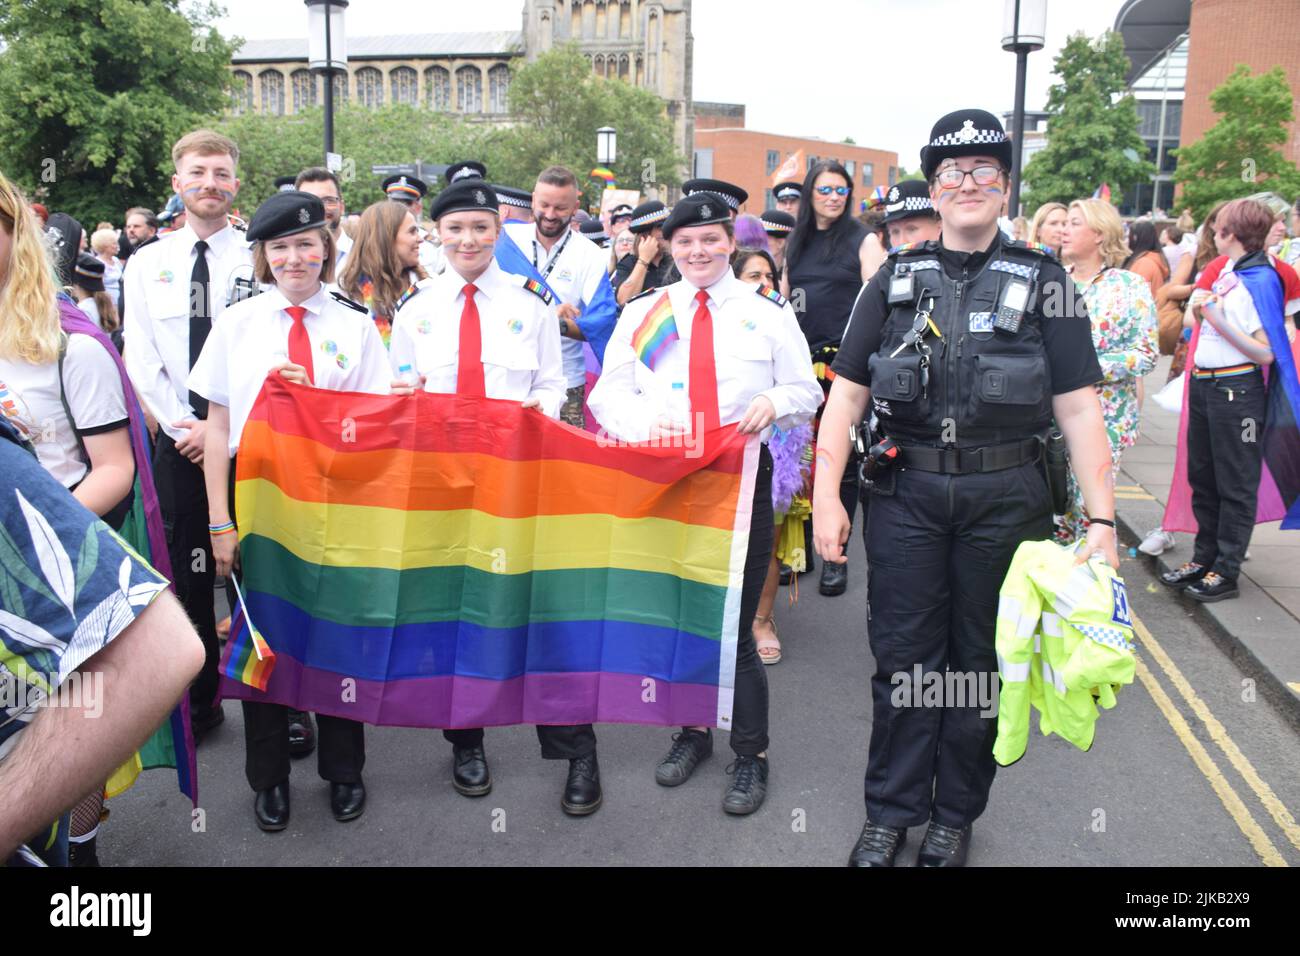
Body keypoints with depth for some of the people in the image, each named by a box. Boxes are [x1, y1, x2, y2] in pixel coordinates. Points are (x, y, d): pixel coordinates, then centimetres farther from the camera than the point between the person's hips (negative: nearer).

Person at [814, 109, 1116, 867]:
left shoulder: (1042, 281, 3)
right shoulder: (897, 279, 7)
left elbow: (1079, 408, -2)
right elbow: (848, 391, 3)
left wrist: (1103, 520, -8)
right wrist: (826, 494, -6)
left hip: (1006, 499, 0)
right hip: (907, 493, 1)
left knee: (982, 660, 11)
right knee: (903, 656, 7)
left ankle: (956, 817, 29)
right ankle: (892, 813, 24)